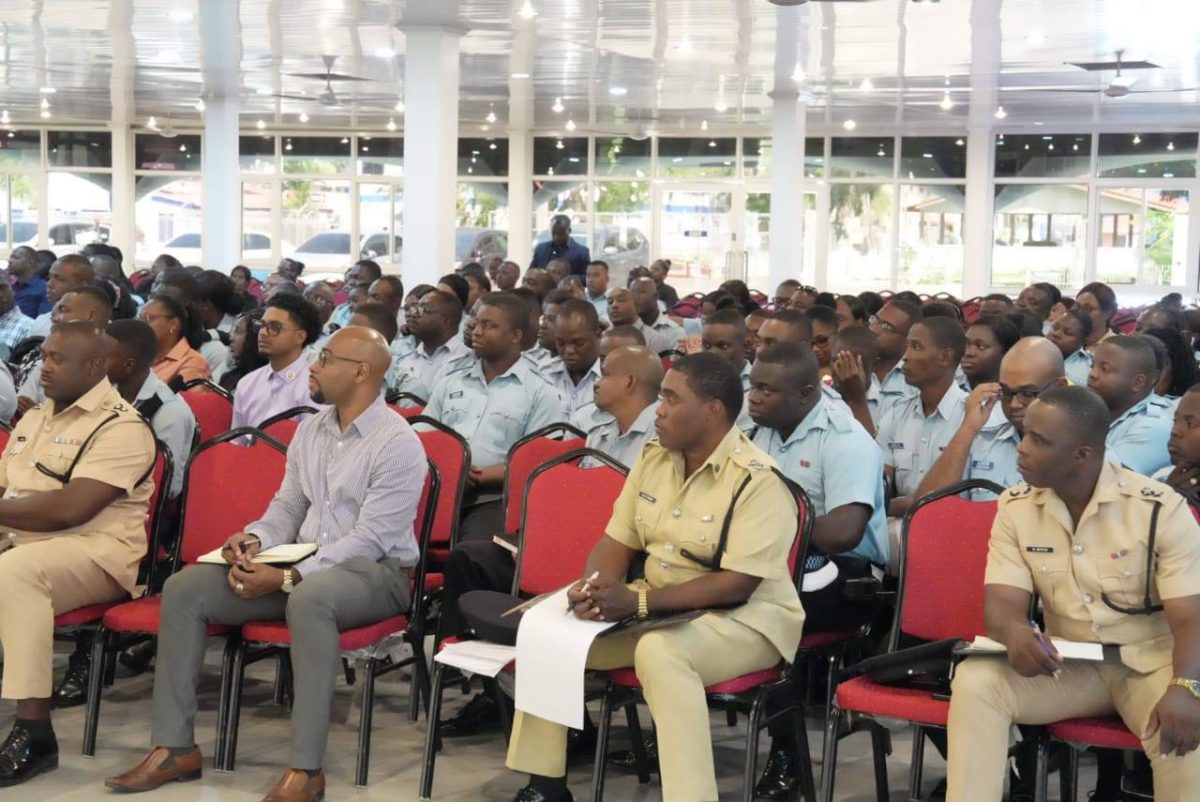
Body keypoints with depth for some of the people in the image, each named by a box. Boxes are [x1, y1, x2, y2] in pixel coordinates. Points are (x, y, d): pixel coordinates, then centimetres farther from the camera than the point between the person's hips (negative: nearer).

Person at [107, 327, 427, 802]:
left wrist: (287, 578, -25)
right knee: (184, 588, -10)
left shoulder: (398, 444, -13)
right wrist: (255, 539, -9)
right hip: (305, 564, 7)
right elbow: (287, 506, 15)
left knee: (308, 597, -42)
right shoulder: (310, 429, 11)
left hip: (375, 572, -7)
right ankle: (174, 746, -8)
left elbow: (368, 540, -19)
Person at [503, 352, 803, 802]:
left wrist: (637, 602, -29)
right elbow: (617, 541, 7)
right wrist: (594, 588, -17)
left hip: (744, 620, -7)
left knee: (659, 651, -37)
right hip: (659, 608, 7)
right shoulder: (653, 457, 4)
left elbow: (738, 585, -25)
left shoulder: (758, 481, -19)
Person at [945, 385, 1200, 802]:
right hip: (1067, 665, 3)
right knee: (975, 678, -25)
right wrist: (1015, 633, -35)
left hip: (1149, 665, -3)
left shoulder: (1161, 509, -13)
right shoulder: (1015, 508, -2)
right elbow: (1003, 602, -9)